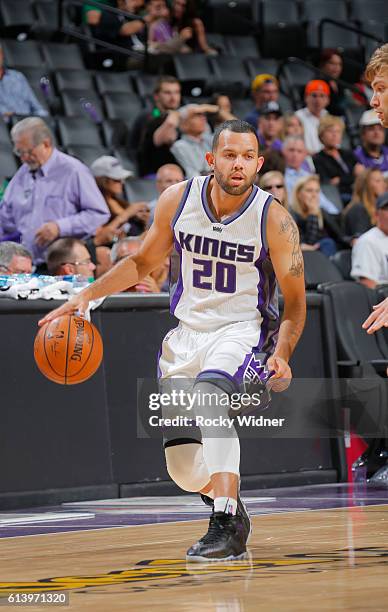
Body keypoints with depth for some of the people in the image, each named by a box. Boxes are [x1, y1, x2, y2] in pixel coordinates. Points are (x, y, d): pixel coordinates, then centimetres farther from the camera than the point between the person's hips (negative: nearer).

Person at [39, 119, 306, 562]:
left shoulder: (274, 221, -15)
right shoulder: (178, 200, -5)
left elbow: (294, 302, -8)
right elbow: (144, 261, 11)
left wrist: (282, 355, -26)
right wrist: (87, 295, -1)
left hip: (243, 327, -5)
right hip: (188, 329, 5)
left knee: (210, 393, -37)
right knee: (181, 462, 3)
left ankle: (227, 527, -36)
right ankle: (229, 510, 36)